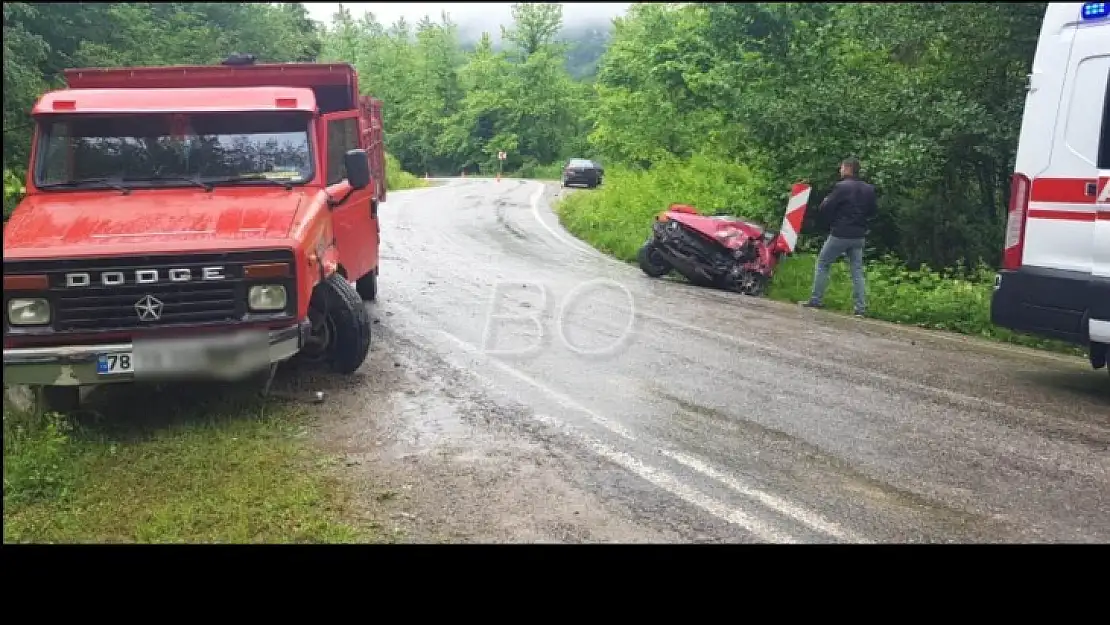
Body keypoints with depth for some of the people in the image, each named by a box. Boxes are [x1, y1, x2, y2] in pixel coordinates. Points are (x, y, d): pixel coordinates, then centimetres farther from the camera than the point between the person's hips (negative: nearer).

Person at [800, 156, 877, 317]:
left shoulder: (841, 187, -14)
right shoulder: (869, 189, 7)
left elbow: (824, 209, -13)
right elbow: (872, 211, 16)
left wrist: (824, 202, 8)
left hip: (840, 234, -6)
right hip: (859, 236, 6)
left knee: (822, 263, 8)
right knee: (857, 270, 8)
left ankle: (815, 300, 7)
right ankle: (860, 307, 2)